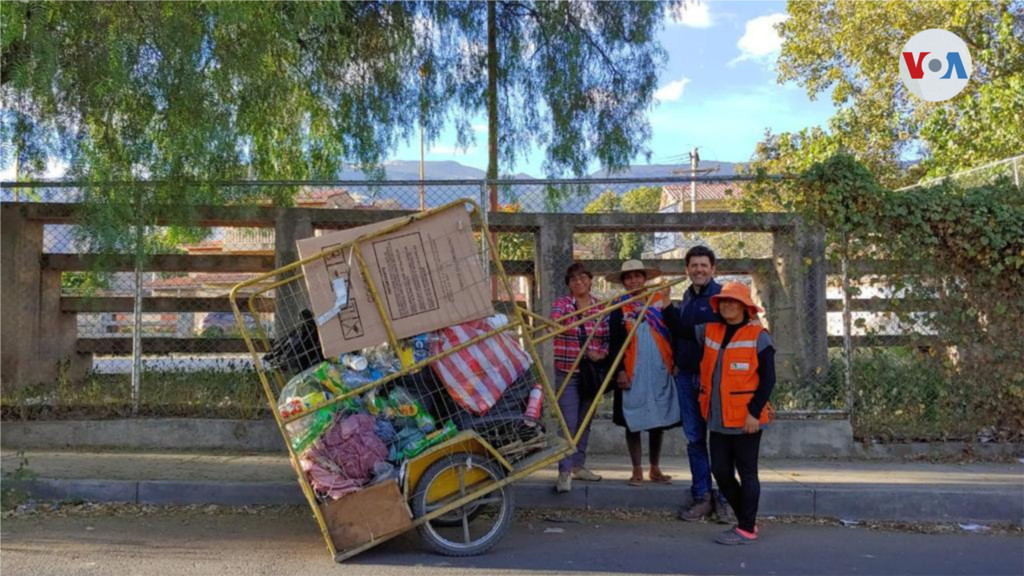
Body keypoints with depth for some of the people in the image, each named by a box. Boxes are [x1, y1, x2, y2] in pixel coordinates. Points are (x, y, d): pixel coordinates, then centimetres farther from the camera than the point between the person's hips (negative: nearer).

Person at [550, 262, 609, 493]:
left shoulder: (600, 307, 7)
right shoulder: (562, 303, -4)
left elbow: (608, 338, 8)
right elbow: (554, 321, -25)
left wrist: (601, 354, -11)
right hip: (567, 372, -4)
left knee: (585, 422, 13)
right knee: (569, 423, -9)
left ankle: (578, 465, 27)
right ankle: (565, 472, -5)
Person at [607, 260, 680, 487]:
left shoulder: (659, 301, 7)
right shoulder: (619, 307, 2)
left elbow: (671, 334, 8)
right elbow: (614, 342, -1)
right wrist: (620, 371, -10)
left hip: (660, 370, 2)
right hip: (632, 372, -2)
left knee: (659, 419, 8)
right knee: (633, 421, 2)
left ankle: (655, 468, 21)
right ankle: (637, 470, 12)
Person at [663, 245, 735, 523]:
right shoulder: (686, 298, 14)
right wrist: (668, 308, 10)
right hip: (686, 376, 6)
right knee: (694, 438, 10)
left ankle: (724, 498, 11)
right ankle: (701, 496, 19)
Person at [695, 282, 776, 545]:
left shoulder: (758, 336, -8)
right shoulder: (709, 331, 7)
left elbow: (768, 379, -9)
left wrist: (755, 412, -15)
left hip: (746, 419, -6)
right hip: (718, 418, 6)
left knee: (746, 473, 5)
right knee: (720, 472, 11)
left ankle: (747, 529, 16)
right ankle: (745, 520, 28)